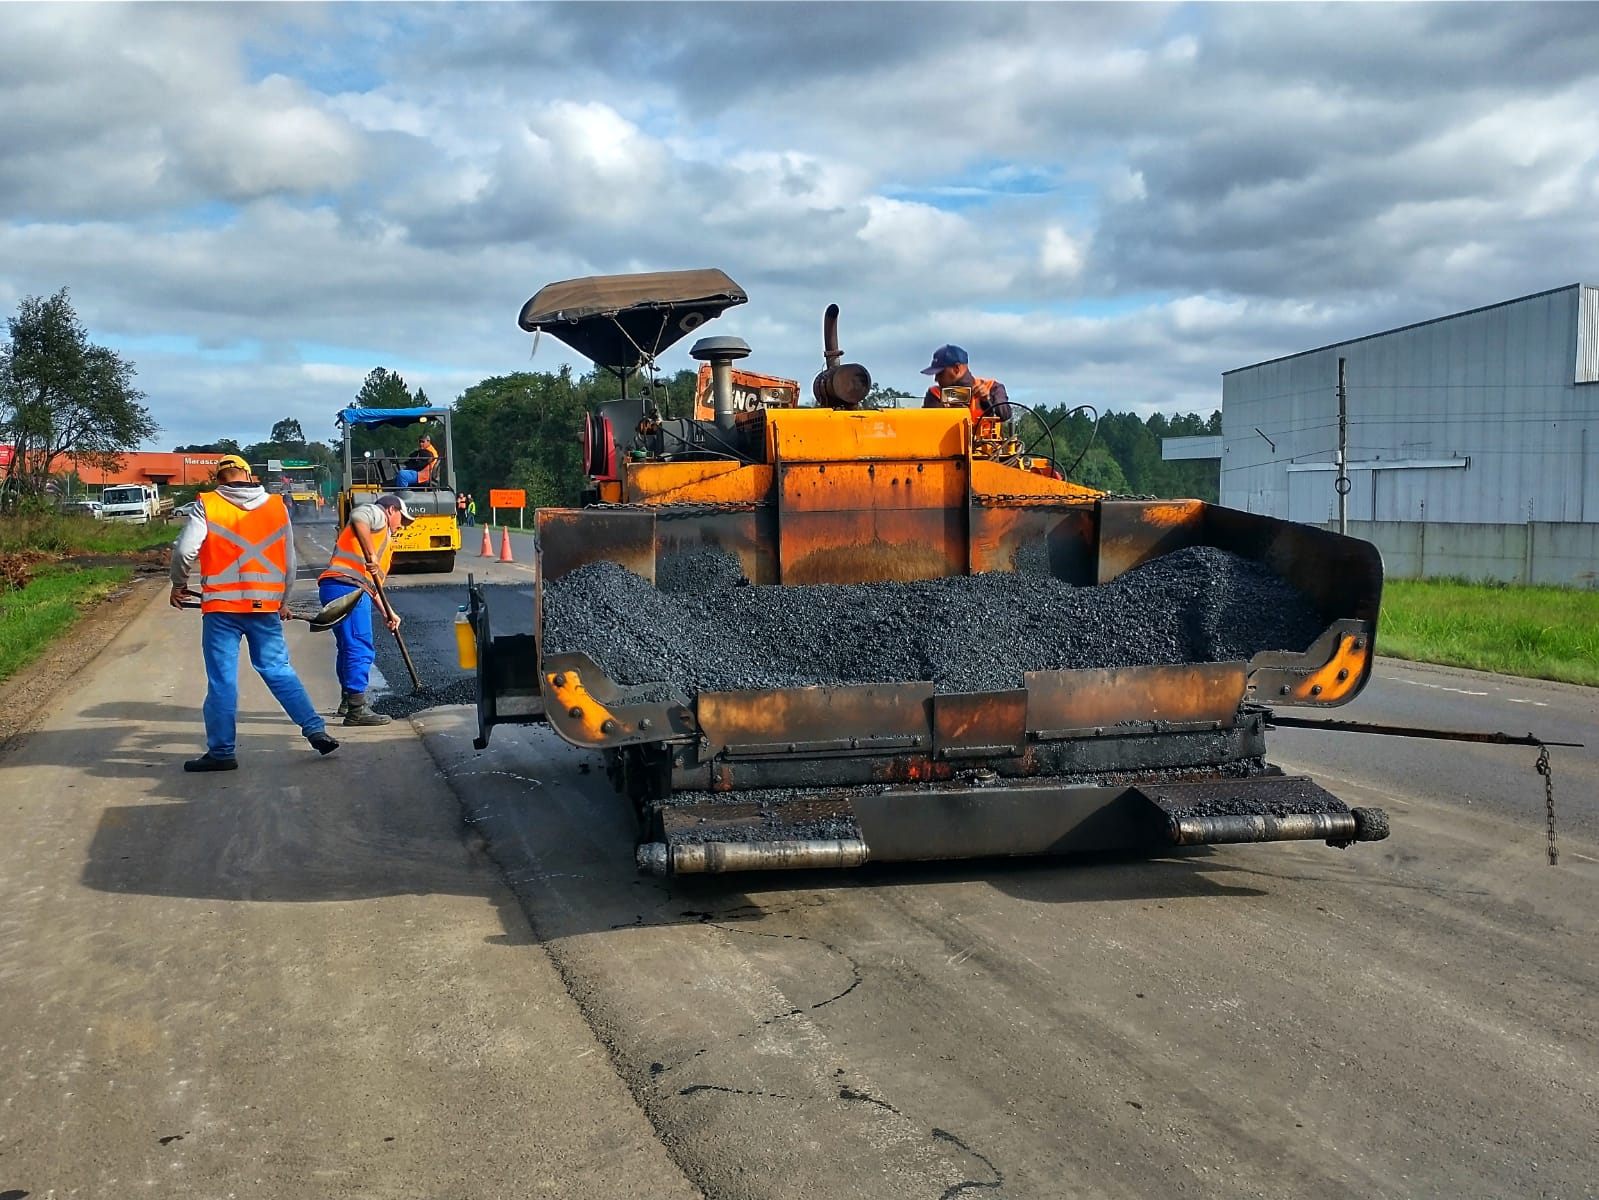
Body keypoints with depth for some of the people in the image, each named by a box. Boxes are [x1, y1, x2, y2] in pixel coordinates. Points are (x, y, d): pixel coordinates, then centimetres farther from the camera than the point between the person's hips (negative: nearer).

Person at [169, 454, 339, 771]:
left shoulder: (206, 505, -3)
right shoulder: (277, 506, 7)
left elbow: (184, 550, -12)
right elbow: (289, 561, 11)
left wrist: (179, 586, 6)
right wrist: (283, 600, 24)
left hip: (221, 606, -3)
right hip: (265, 605, 3)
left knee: (222, 680, 3)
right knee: (279, 670, 12)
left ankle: (221, 752, 8)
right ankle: (316, 731, 10)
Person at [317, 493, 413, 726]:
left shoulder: (384, 537, 34)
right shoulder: (376, 514, 7)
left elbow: (373, 582, 33)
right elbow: (358, 517, -20)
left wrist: (387, 612, 30)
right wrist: (370, 555, -22)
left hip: (335, 589, 11)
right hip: (346, 587, -11)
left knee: (349, 646, 22)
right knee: (360, 649, -11)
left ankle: (348, 701, 34)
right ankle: (357, 709, -13)